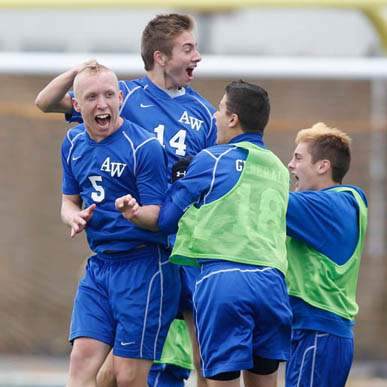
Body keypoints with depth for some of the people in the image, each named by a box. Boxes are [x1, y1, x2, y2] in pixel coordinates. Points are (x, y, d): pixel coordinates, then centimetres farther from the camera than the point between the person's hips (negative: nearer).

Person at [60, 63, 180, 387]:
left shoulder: (145, 147, -12)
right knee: (82, 359, -8)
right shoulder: (73, 143, 9)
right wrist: (75, 217, -4)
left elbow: (157, 215, -14)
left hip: (144, 266, -6)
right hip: (99, 264, 6)